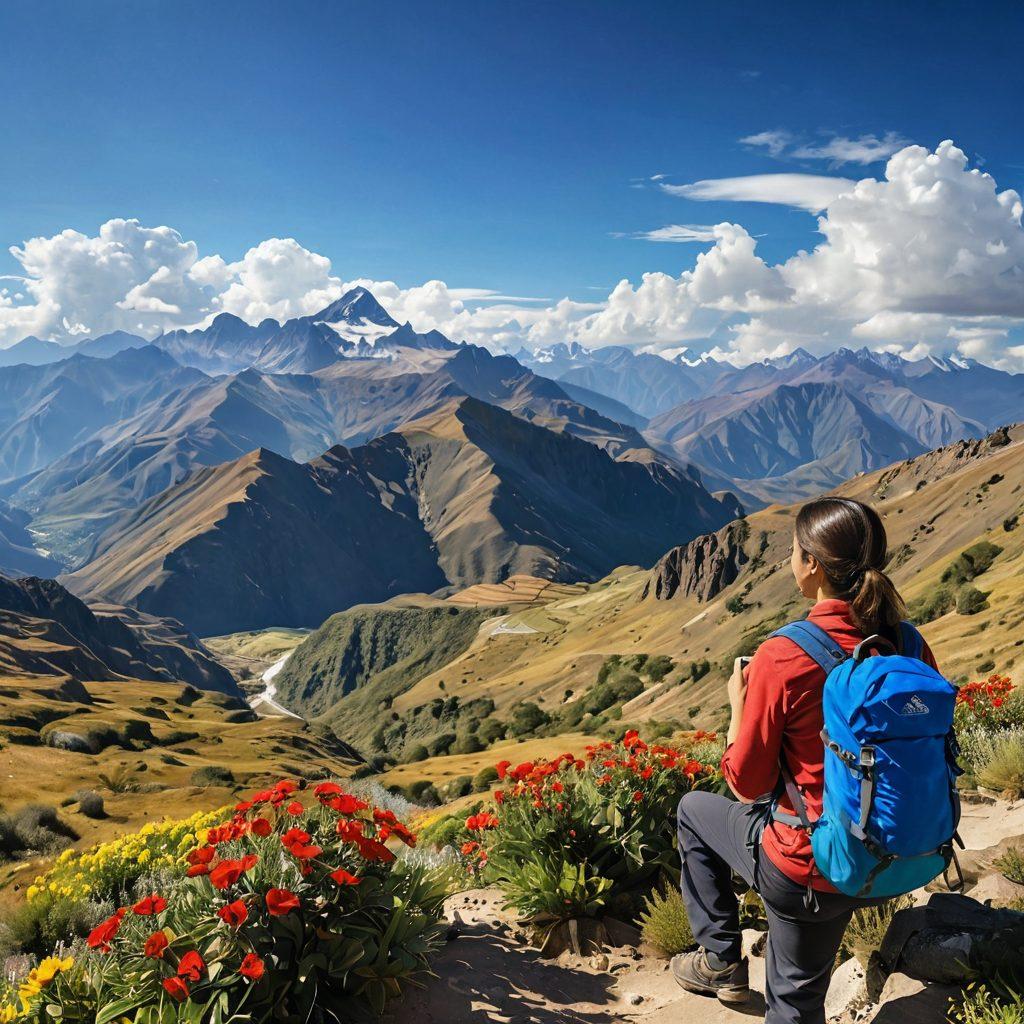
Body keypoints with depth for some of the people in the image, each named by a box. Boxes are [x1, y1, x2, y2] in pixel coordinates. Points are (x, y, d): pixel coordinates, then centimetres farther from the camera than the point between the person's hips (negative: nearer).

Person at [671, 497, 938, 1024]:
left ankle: (721, 960, 31)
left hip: (802, 868, -5)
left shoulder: (782, 657, -25)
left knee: (694, 809, 25)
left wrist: (738, 707, 2)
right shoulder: (912, 647, -9)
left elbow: (746, 784, -14)